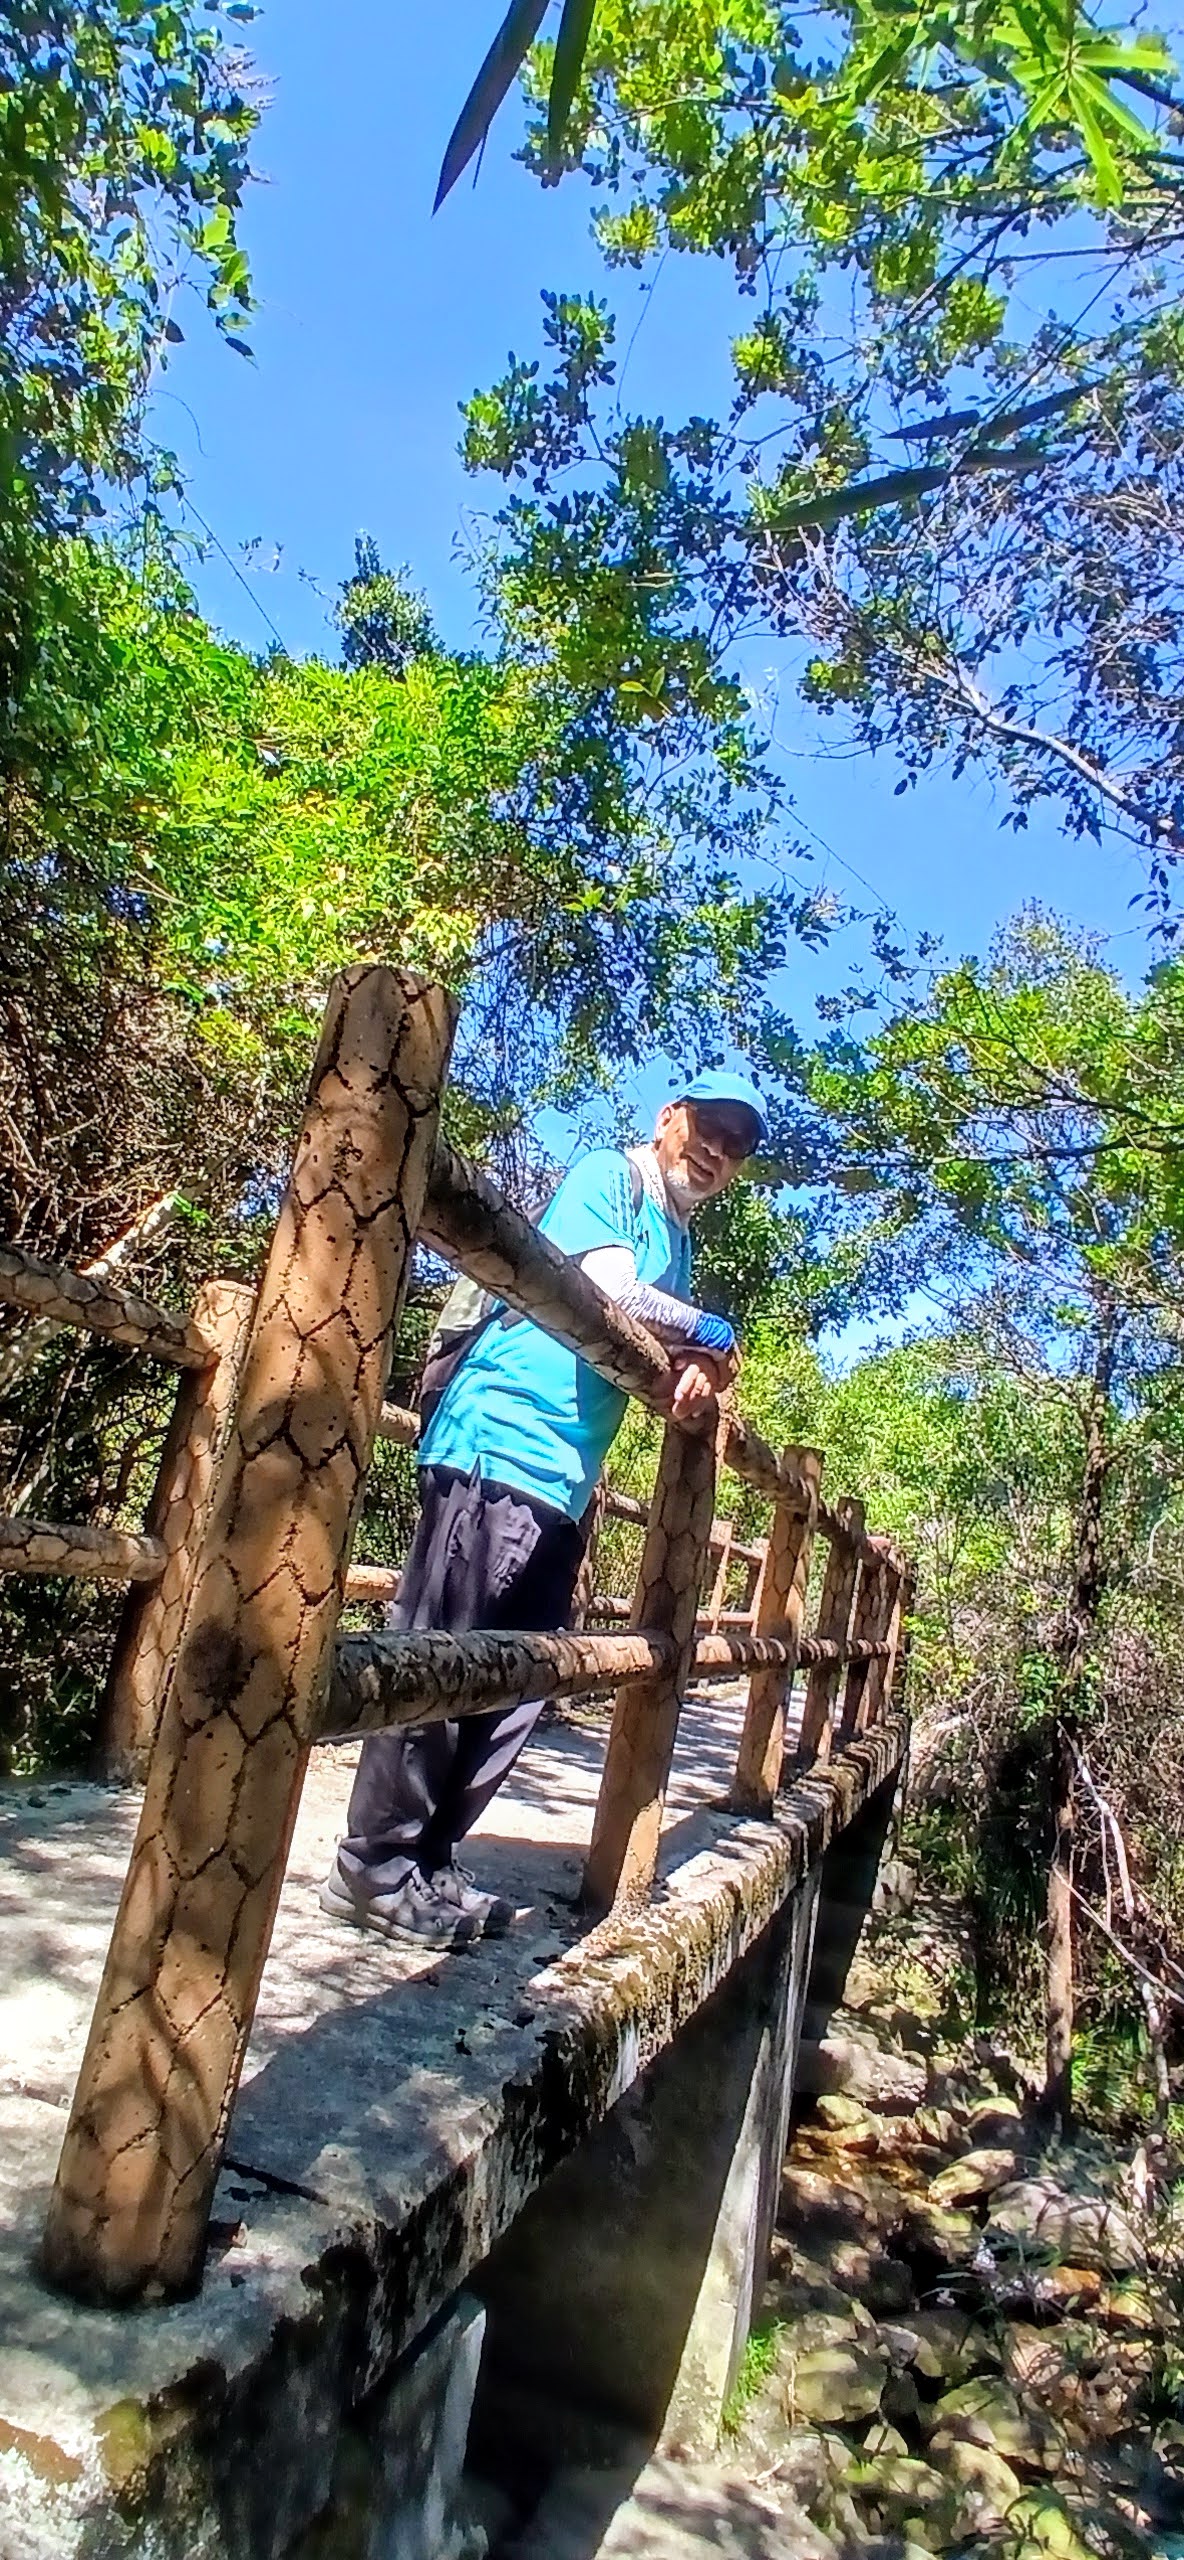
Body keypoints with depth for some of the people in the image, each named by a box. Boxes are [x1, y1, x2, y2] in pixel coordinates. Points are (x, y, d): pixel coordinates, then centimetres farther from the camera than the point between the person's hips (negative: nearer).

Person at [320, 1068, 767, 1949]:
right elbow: (613, 1290, -16)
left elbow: (649, 1347, 16)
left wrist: (694, 1370, -7)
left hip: (566, 1479, 9)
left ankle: (428, 1862, 18)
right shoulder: (607, 1174, -1)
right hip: (500, 1444, -9)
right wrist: (711, 1332, -2)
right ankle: (376, 1867, 5)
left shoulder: (677, 1239, 23)